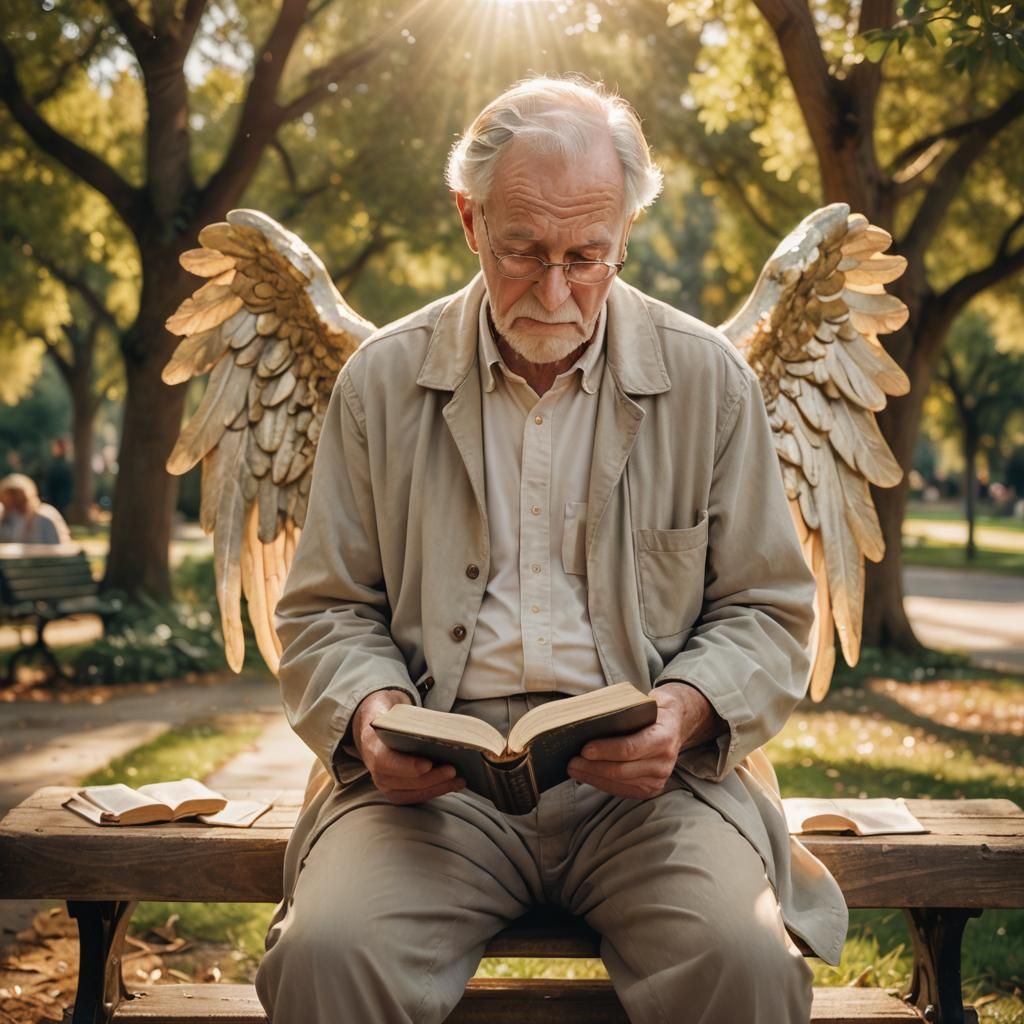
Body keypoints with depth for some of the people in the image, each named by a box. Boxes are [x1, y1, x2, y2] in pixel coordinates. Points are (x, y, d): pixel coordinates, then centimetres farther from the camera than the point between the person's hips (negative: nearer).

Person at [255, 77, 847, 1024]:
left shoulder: (709, 379, 6)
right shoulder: (383, 378, 7)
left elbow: (767, 611, 9)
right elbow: (329, 611, 12)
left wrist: (685, 712, -11)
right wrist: (370, 714, -10)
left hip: (649, 773, 0)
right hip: (434, 776, 1)